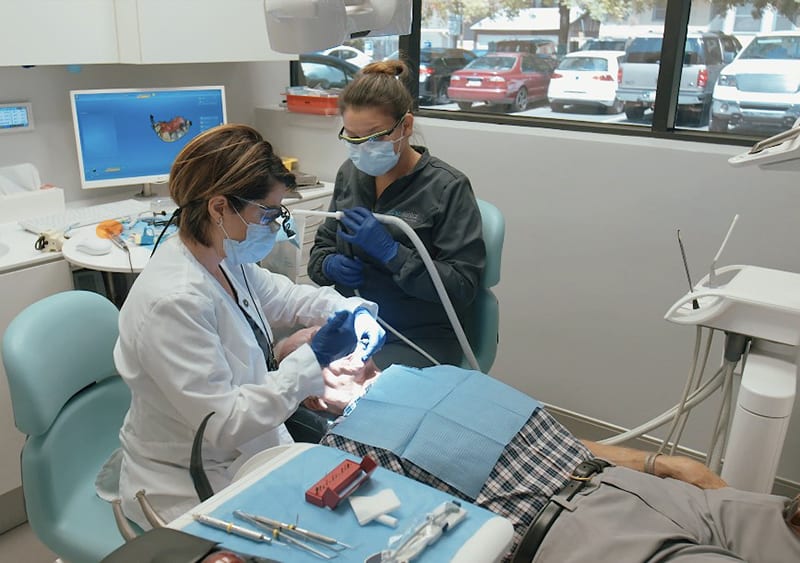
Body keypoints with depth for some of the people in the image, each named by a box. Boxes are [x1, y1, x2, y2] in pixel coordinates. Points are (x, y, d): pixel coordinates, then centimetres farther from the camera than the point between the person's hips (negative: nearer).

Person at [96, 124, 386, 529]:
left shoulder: (226, 262, -5)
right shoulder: (173, 302, -31)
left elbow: (283, 296, 14)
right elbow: (225, 425, -28)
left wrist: (349, 311, -2)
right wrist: (311, 357, -26)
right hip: (192, 492, -7)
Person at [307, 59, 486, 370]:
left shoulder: (448, 187, -11)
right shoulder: (350, 173, 5)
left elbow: (462, 288, -14)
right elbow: (322, 245, 17)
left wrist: (389, 251, -23)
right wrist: (329, 265, -7)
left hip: (419, 336, -5)